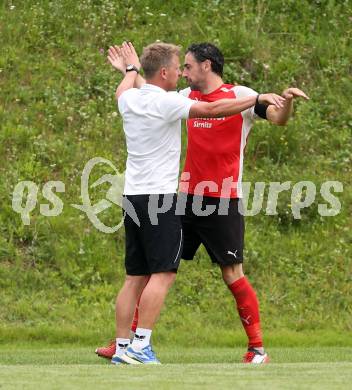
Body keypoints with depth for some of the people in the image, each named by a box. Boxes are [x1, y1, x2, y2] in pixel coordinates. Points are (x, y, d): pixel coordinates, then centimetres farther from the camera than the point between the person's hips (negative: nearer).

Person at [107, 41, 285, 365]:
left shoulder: (128, 99, 10)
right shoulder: (166, 102, -12)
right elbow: (214, 110, -18)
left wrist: (132, 69, 55)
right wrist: (259, 98, -12)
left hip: (132, 195, 8)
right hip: (160, 197, -8)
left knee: (136, 276, 9)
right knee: (163, 273, -9)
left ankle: (122, 347, 6)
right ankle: (140, 346, -16)